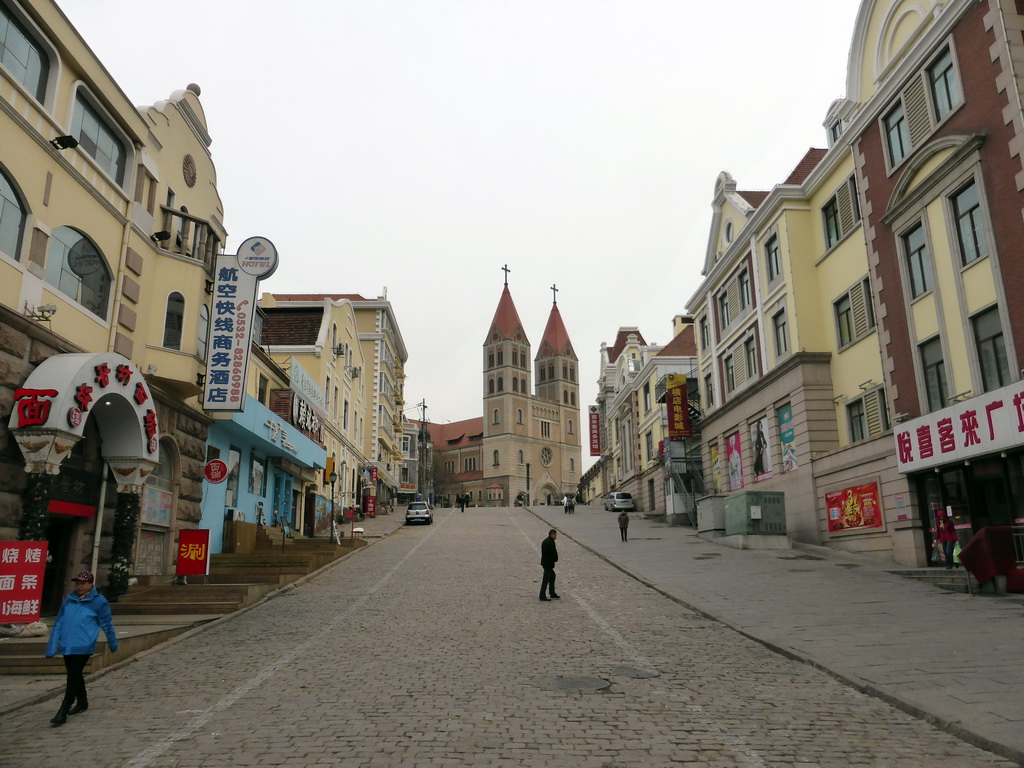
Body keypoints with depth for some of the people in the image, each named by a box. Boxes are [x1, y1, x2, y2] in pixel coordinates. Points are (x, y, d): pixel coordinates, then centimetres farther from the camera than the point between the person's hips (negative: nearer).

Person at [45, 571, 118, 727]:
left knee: (72, 677, -9)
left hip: (83, 647, -6)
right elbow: (58, 624, 11)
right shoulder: (68, 601, 8)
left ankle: (63, 713, -2)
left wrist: (113, 644, 10)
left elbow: (107, 625, 2)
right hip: (66, 646, 6)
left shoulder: (98, 602, -6)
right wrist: (52, 648, 6)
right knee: (75, 675, 19)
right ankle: (82, 702, 38)